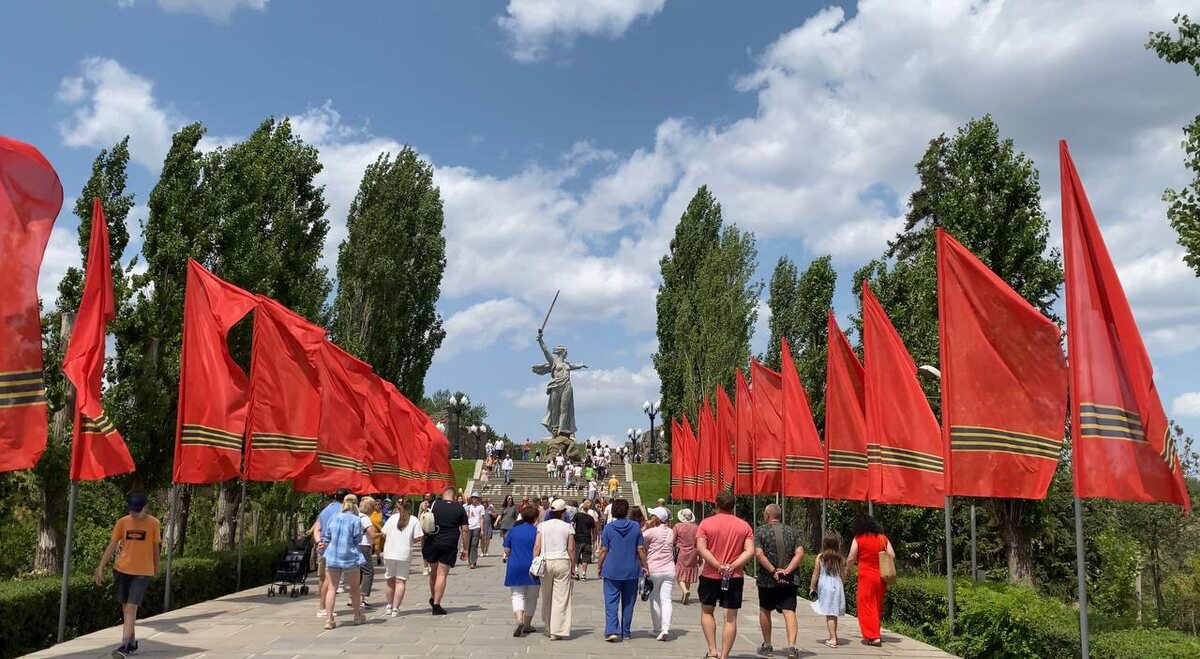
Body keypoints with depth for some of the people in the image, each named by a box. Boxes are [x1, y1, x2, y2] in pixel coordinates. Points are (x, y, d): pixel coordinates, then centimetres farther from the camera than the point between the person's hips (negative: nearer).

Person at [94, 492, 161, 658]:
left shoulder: (153, 523, -7)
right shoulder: (122, 522, -1)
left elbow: (156, 547, 4)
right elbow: (112, 546, 2)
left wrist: (156, 567, 14)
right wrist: (100, 568, -2)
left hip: (142, 572, -3)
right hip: (122, 569, 3)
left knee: (131, 608, -11)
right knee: (125, 607, 11)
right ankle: (132, 643, 24)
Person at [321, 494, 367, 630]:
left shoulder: (333, 518, 4)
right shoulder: (356, 519, -9)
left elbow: (326, 537, 8)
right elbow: (358, 539, -5)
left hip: (332, 556, 3)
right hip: (350, 556, -3)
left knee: (332, 588, 4)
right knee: (354, 588, 13)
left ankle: (329, 619, -4)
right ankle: (358, 617, 26)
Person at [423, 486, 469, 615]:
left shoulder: (433, 505, 5)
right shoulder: (460, 509, 3)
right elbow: (465, 530, 2)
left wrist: (422, 543, 14)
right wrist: (465, 549, 9)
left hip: (431, 543, 2)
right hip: (449, 545, -2)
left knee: (433, 572, 19)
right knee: (442, 574, -1)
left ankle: (433, 598, 33)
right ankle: (436, 605, -2)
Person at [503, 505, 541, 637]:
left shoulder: (513, 530, 3)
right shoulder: (536, 531, -7)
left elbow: (506, 550, 4)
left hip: (515, 567, 2)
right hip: (532, 568, -2)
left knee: (517, 595, 5)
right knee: (531, 598, 13)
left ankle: (519, 619, -20)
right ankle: (527, 625, 19)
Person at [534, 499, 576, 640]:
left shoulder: (542, 526, 3)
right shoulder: (567, 527, -1)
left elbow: (537, 546, -2)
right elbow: (571, 549, -2)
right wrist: (573, 566, 6)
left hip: (545, 562, 2)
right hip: (562, 562, -2)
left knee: (546, 597, 15)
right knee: (560, 598, 2)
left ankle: (548, 628, 26)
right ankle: (556, 632, 0)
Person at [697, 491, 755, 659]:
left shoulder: (706, 523, -2)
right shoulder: (744, 525, 3)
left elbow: (701, 548, -13)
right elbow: (750, 551, -6)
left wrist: (719, 566, -15)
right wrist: (733, 566, -12)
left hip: (710, 576, -1)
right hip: (735, 578, 1)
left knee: (707, 611, 17)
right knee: (731, 617, 6)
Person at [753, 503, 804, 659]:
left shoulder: (760, 531, -2)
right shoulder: (792, 531, 7)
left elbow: (758, 554, -14)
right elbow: (800, 553, -3)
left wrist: (773, 571, -14)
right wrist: (787, 571, -10)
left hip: (767, 580, -2)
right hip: (789, 581, 2)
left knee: (765, 611, 16)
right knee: (789, 612, -4)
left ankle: (767, 645, 24)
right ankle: (792, 646, -22)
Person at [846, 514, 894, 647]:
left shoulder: (858, 539, -6)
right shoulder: (882, 538, 5)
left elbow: (851, 559, -6)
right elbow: (892, 556, 2)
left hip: (866, 576, -5)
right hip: (880, 576, 5)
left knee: (866, 606, 2)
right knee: (877, 606, 16)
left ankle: (873, 637, -4)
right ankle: (876, 633, 25)